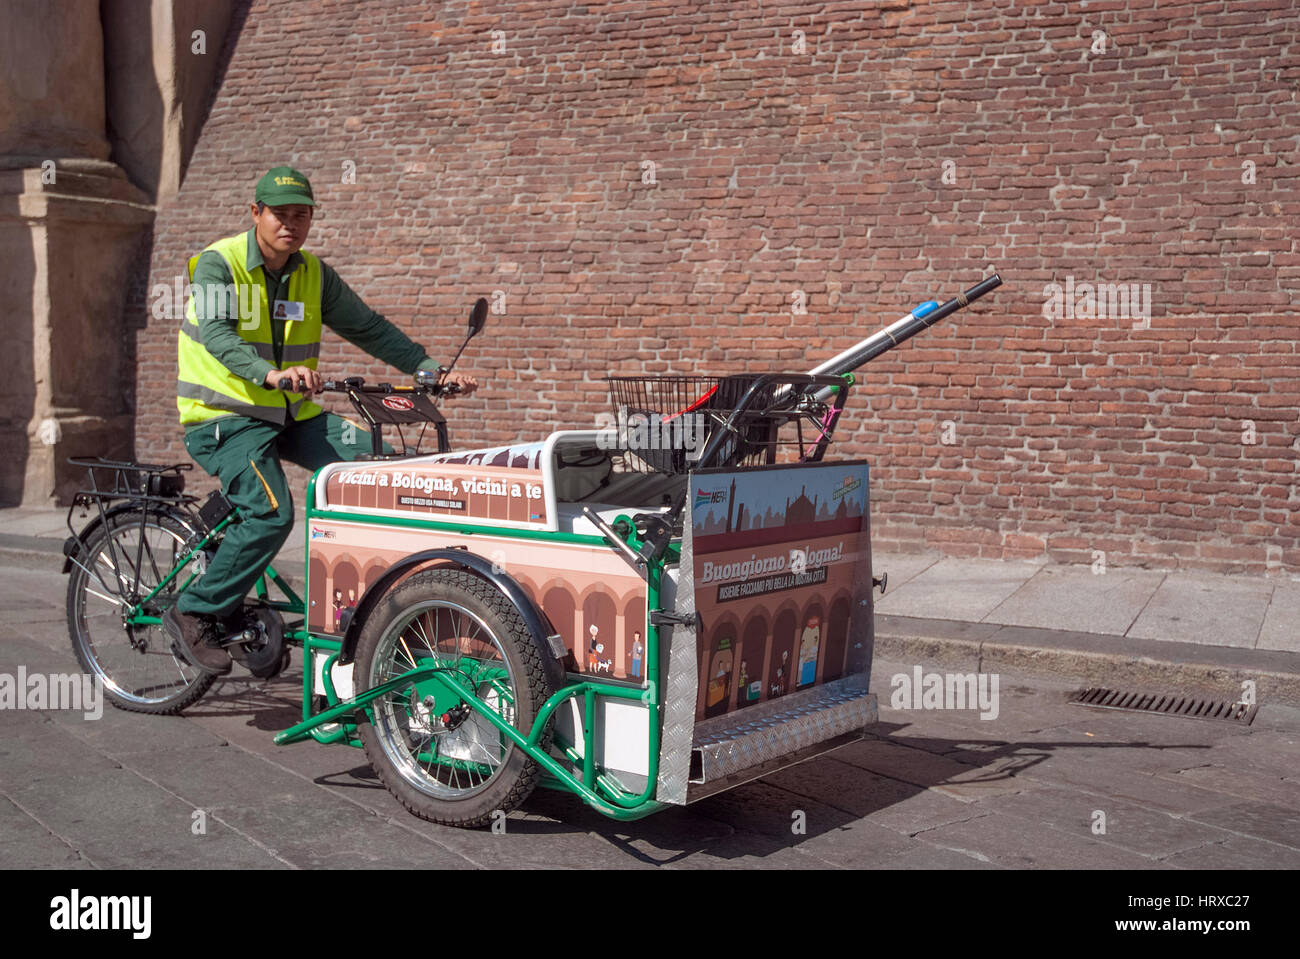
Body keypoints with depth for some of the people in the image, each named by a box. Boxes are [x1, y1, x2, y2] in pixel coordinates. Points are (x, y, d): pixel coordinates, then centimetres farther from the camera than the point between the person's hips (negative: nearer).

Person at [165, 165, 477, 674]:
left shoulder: (313, 273, 6)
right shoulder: (218, 264, -11)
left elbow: (369, 328, 7)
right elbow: (219, 336, -28)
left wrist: (433, 371, -4)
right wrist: (272, 374, -47)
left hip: (293, 414, 6)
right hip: (226, 416, -6)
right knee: (271, 513, -26)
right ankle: (194, 613, -8)